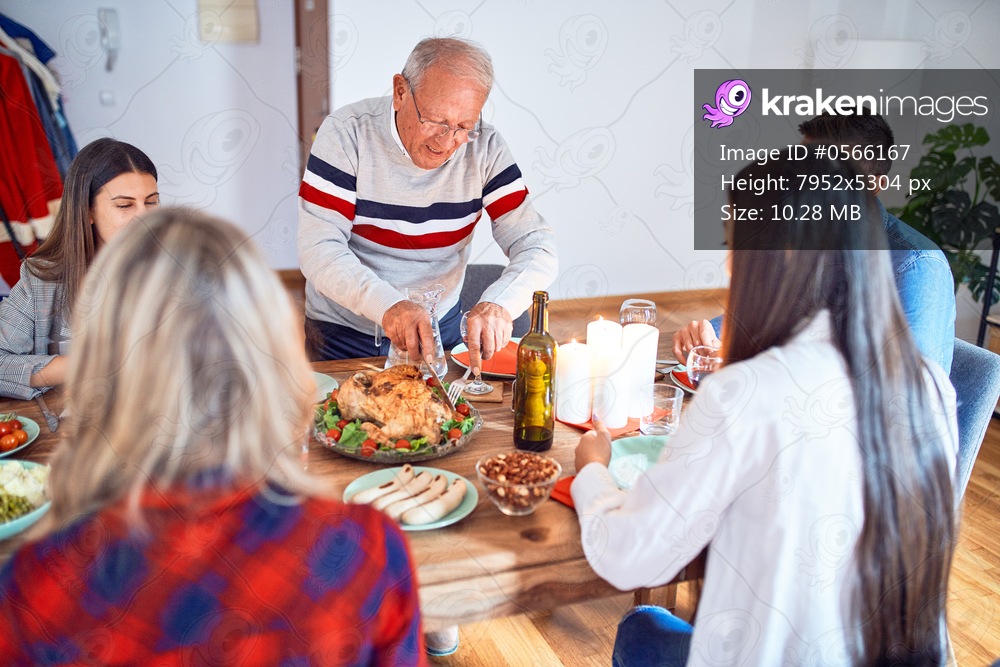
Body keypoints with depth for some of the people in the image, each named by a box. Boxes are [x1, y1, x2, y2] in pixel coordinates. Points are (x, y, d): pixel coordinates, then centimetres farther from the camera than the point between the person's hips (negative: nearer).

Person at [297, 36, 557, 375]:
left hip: (439, 329, 3)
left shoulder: (485, 147, -9)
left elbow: (536, 245, -12)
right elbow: (318, 249, -20)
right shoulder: (347, 132, -15)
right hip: (342, 332, -2)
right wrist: (388, 304, -38)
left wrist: (499, 304, -34)